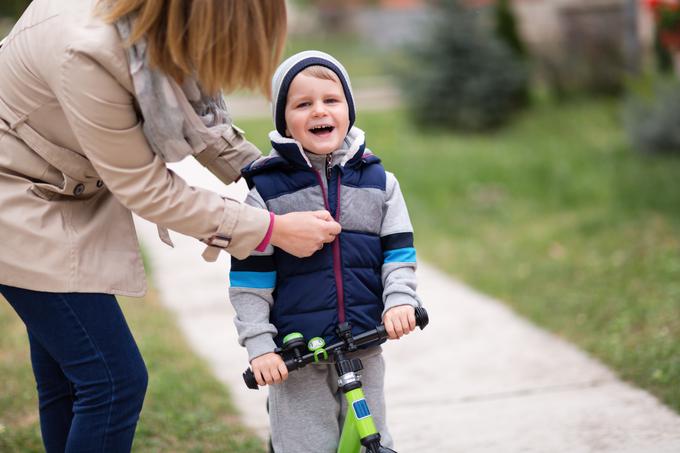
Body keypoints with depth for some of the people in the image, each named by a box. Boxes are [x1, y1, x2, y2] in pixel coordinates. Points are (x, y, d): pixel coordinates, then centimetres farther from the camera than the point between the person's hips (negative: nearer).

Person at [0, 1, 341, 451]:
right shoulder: (88, 52, -37)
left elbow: (198, 110, 6)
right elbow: (144, 188, -24)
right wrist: (270, 229, -20)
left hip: (71, 192, 7)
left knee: (64, 377, 15)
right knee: (116, 381, -9)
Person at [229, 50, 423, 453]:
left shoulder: (378, 181, 5)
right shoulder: (267, 190, -4)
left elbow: (399, 251, 7)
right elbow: (249, 279, -4)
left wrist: (400, 300, -12)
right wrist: (259, 345, -9)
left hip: (364, 346, 3)